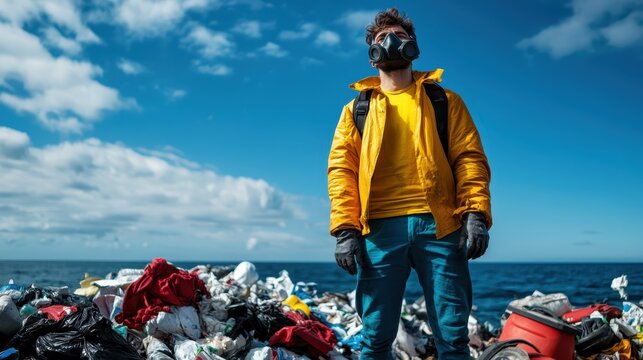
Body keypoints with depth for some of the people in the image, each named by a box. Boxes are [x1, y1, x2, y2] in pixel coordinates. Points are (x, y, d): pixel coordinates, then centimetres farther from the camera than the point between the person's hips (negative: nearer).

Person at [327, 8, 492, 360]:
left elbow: (470, 158, 9)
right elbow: (341, 169, 8)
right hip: (380, 229, 1)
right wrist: (345, 228, -5)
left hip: (438, 224, 0)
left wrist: (476, 214, -7)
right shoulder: (357, 108, 19)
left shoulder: (444, 101, 19)